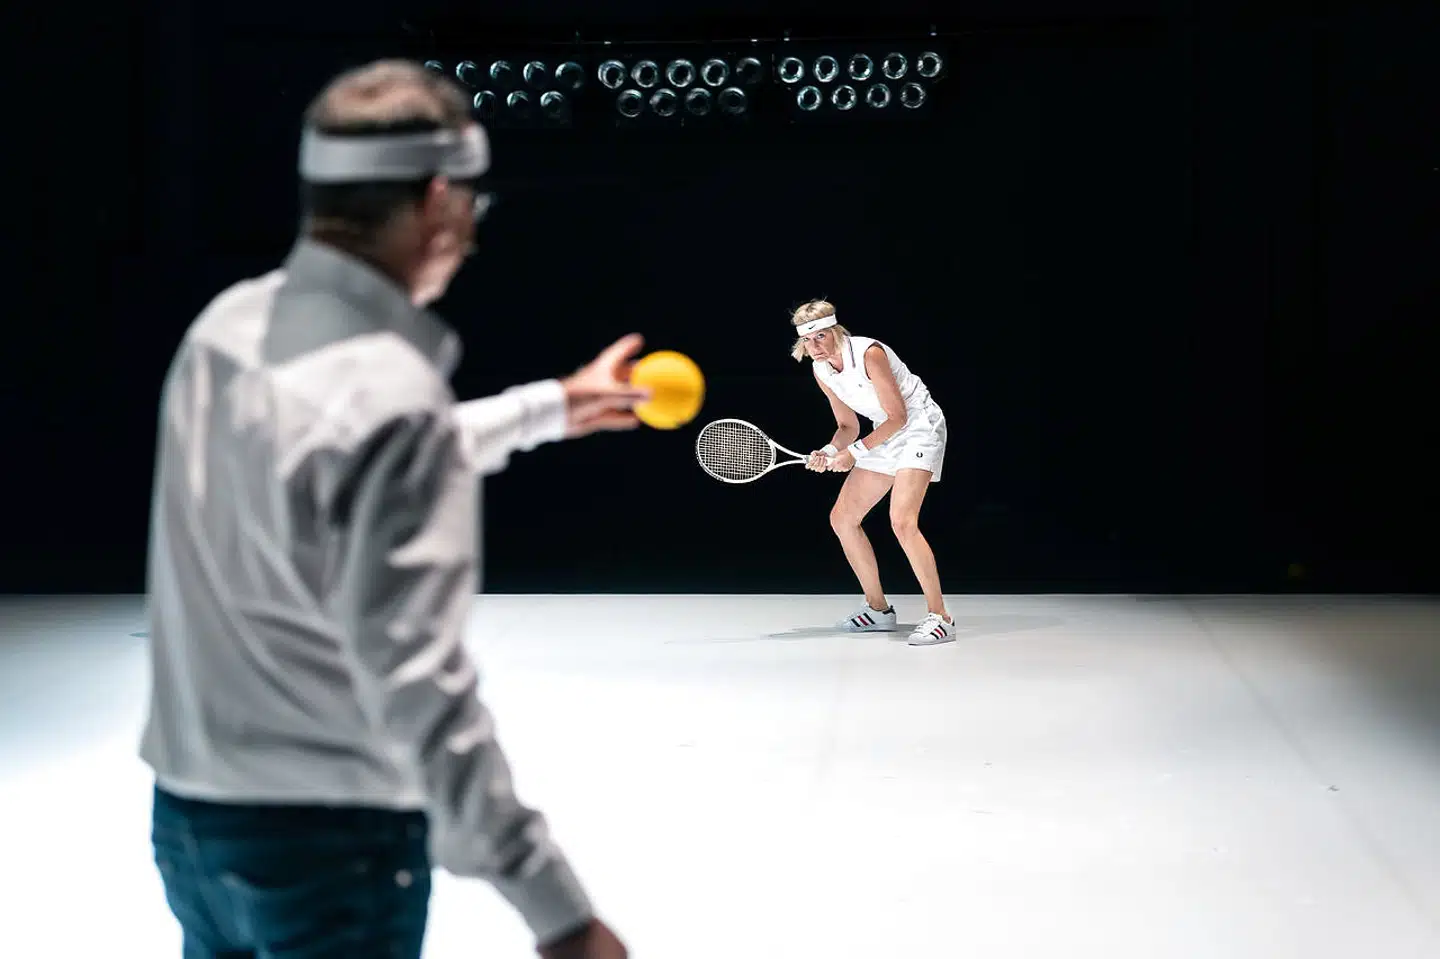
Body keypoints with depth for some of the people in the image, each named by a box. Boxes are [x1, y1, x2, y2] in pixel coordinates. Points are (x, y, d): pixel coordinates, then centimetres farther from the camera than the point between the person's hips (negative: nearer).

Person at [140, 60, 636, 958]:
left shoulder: (230, 327, 2)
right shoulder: (385, 391, -25)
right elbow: (415, 682, -30)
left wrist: (552, 406, 33)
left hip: (189, 815, 8)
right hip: (328, 844, -8)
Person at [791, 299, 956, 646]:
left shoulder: (869, 354, -24)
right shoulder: (821, 370, 0)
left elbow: (898, 416, -20)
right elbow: (848, 427, 9)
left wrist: (856, 452, -21)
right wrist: (830, 452, -11)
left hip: (920, 426, -9)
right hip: (886, 436, 9)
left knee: (902, 522, -25)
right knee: (842, 518, 7)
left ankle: (939, 616, -19)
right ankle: (878, 610, 18)